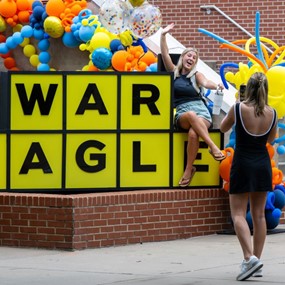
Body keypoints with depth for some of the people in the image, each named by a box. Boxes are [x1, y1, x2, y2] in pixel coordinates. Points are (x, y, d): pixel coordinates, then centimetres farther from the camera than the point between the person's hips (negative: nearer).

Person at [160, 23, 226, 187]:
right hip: (182, 114, 0)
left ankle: (189, 169, -26)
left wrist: (216, 86, -31)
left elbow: (205, 83, -9)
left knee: (193, 133, -35)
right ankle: (213, 147, -42)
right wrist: (163, 35, -4)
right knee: (191, 115, -38)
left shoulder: (196, 75, 13)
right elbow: (165, 55, 6)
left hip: (201, 111, 0)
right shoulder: (174, 72, 17)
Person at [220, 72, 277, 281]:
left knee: (238, 214, -1)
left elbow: (223, 128, 5)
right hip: (263, 165, 4)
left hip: (242, 165, -4)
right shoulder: (272, 113, -3)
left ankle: (249, 258, -18)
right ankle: (257, 260, 13)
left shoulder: (238, 108, -13)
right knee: (259, 215, 11)